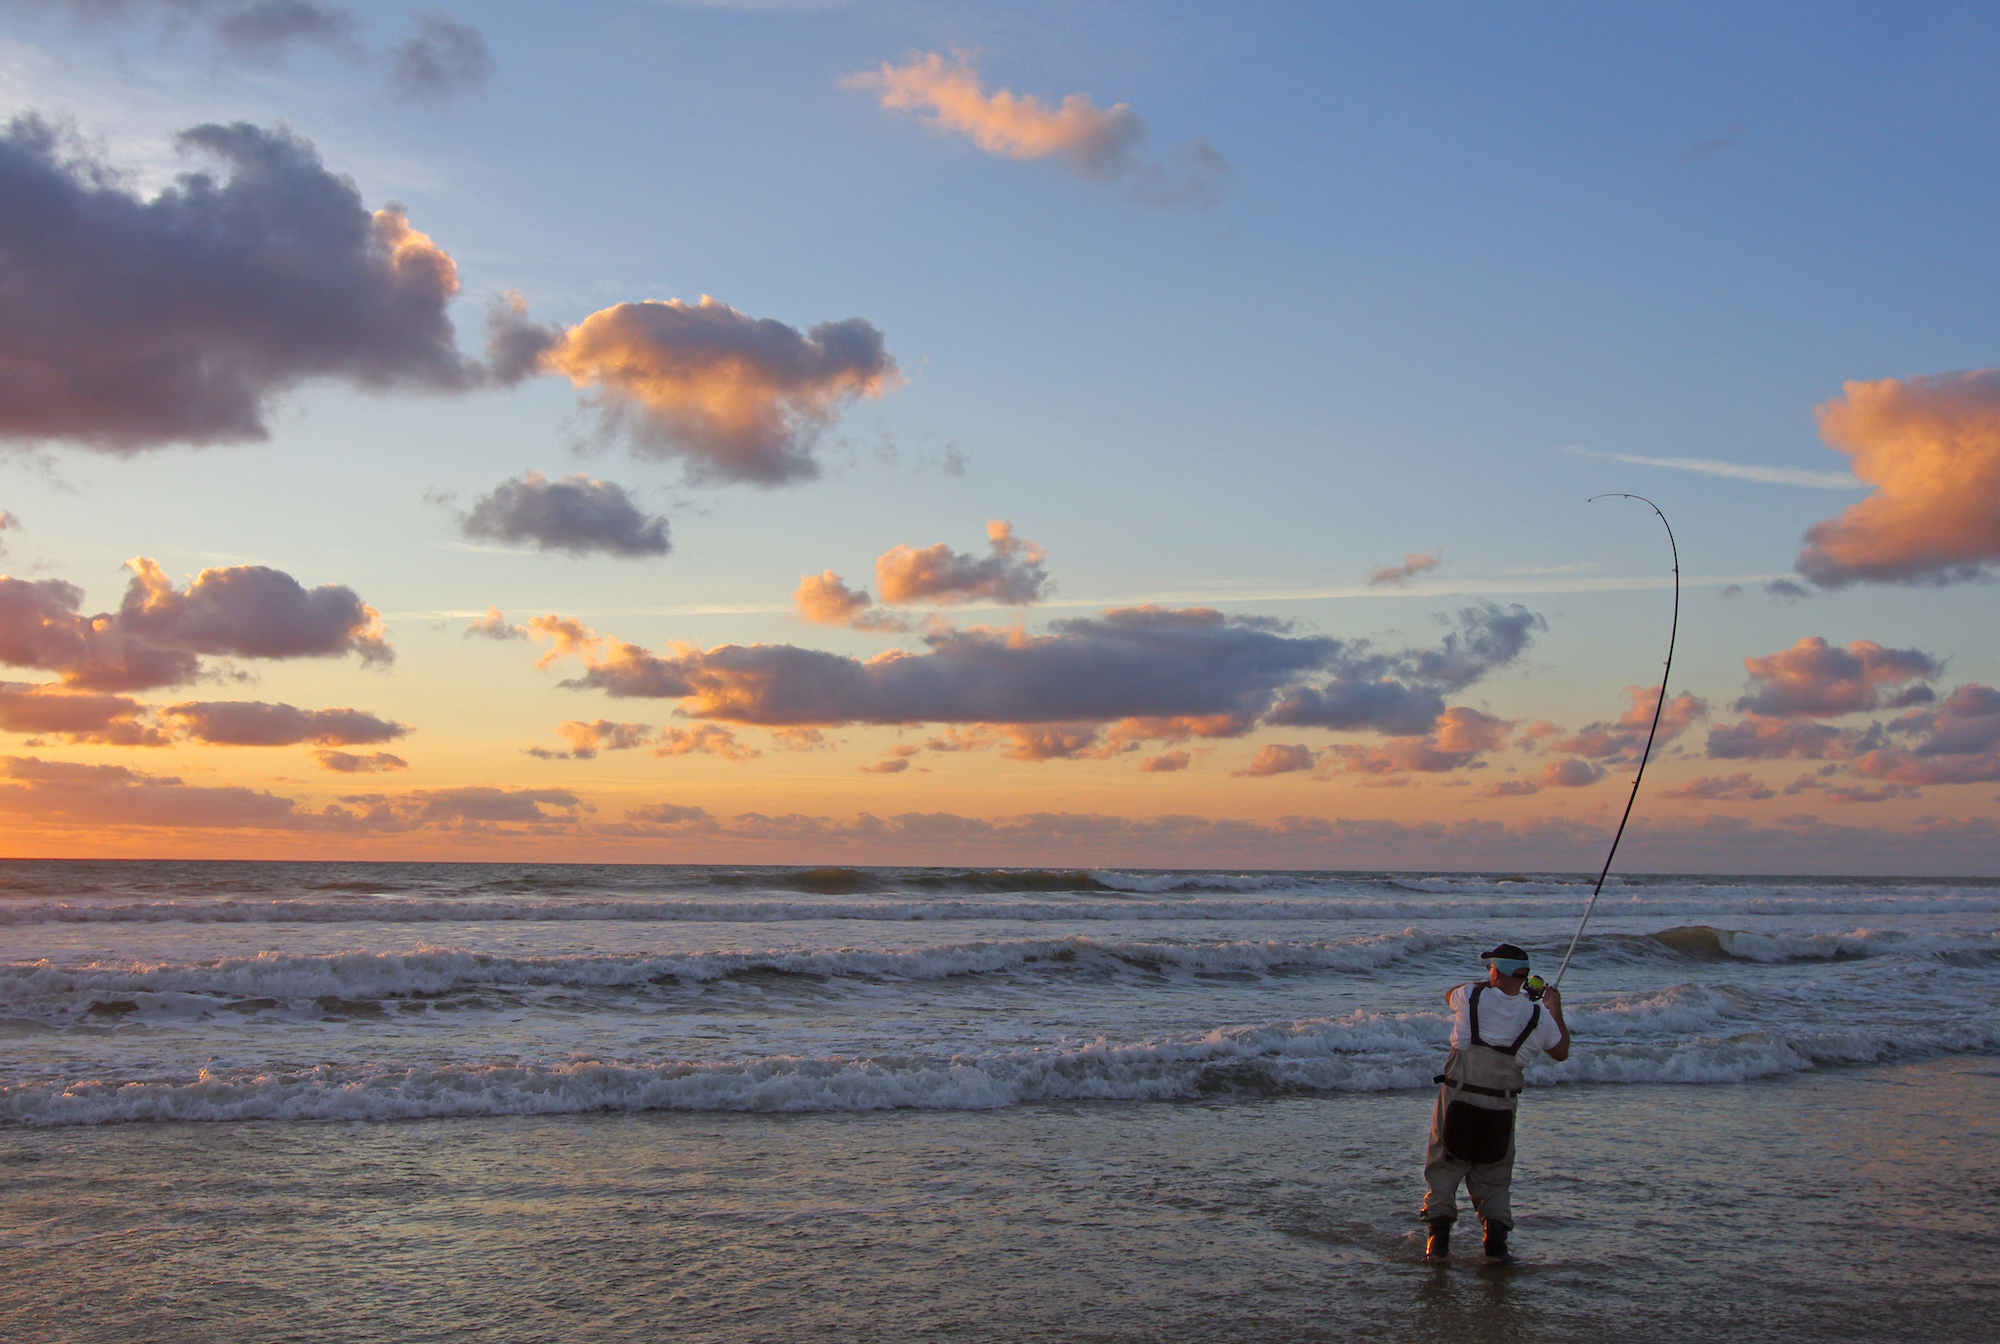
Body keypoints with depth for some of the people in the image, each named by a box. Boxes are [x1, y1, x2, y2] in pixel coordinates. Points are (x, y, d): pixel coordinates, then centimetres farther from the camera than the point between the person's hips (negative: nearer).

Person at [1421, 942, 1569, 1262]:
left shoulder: (1471, 997, -7)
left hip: (1458, 1101, -2)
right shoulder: (1537, 1015, -2)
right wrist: (1556, 1009, 28)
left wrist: (1488, 984, 30)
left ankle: (1439, 1234, -1)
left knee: (1443, 1169, 10)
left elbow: (1449, 994, 20)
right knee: (1493, 1176, 16)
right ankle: (1496, 1234, 0)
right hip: (1500, 1110, 2)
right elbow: (1561, 1052, 17)